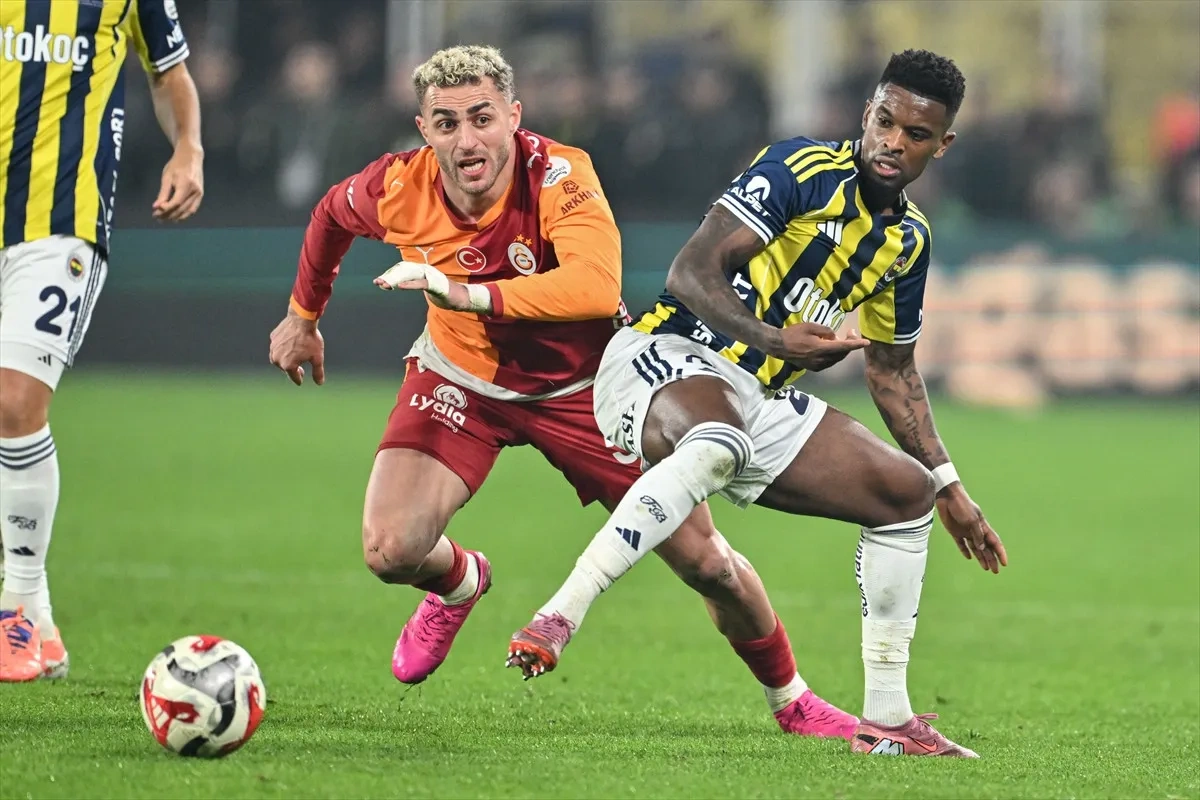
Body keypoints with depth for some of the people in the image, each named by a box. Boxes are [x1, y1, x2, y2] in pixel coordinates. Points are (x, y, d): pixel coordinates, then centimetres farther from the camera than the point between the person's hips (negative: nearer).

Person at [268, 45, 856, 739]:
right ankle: (460, 582, 21)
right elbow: (332, 214, 6)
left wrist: (466, 293, -54)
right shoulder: (398, 189, -20)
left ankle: (791, 699, 26)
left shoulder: (559, 175, -31)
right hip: (461, 380, 2)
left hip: (582, 387, -2)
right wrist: (304, 316, 19)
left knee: (708, 564, -2)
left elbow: (597, 286, -50)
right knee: (391, 551, -19)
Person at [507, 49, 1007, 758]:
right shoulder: (801, 171, -10)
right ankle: (555, 622, -49)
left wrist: (950, 489, 25)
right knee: (716, 445, -42)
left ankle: (887, 721, 11)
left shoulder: (910, 240, 13)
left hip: (758, 399, 8)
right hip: (668, 356, -8)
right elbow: (692, 272, -18)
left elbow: (893, 369, 26)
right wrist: (772, 339, -33)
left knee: (907, 492, 5)